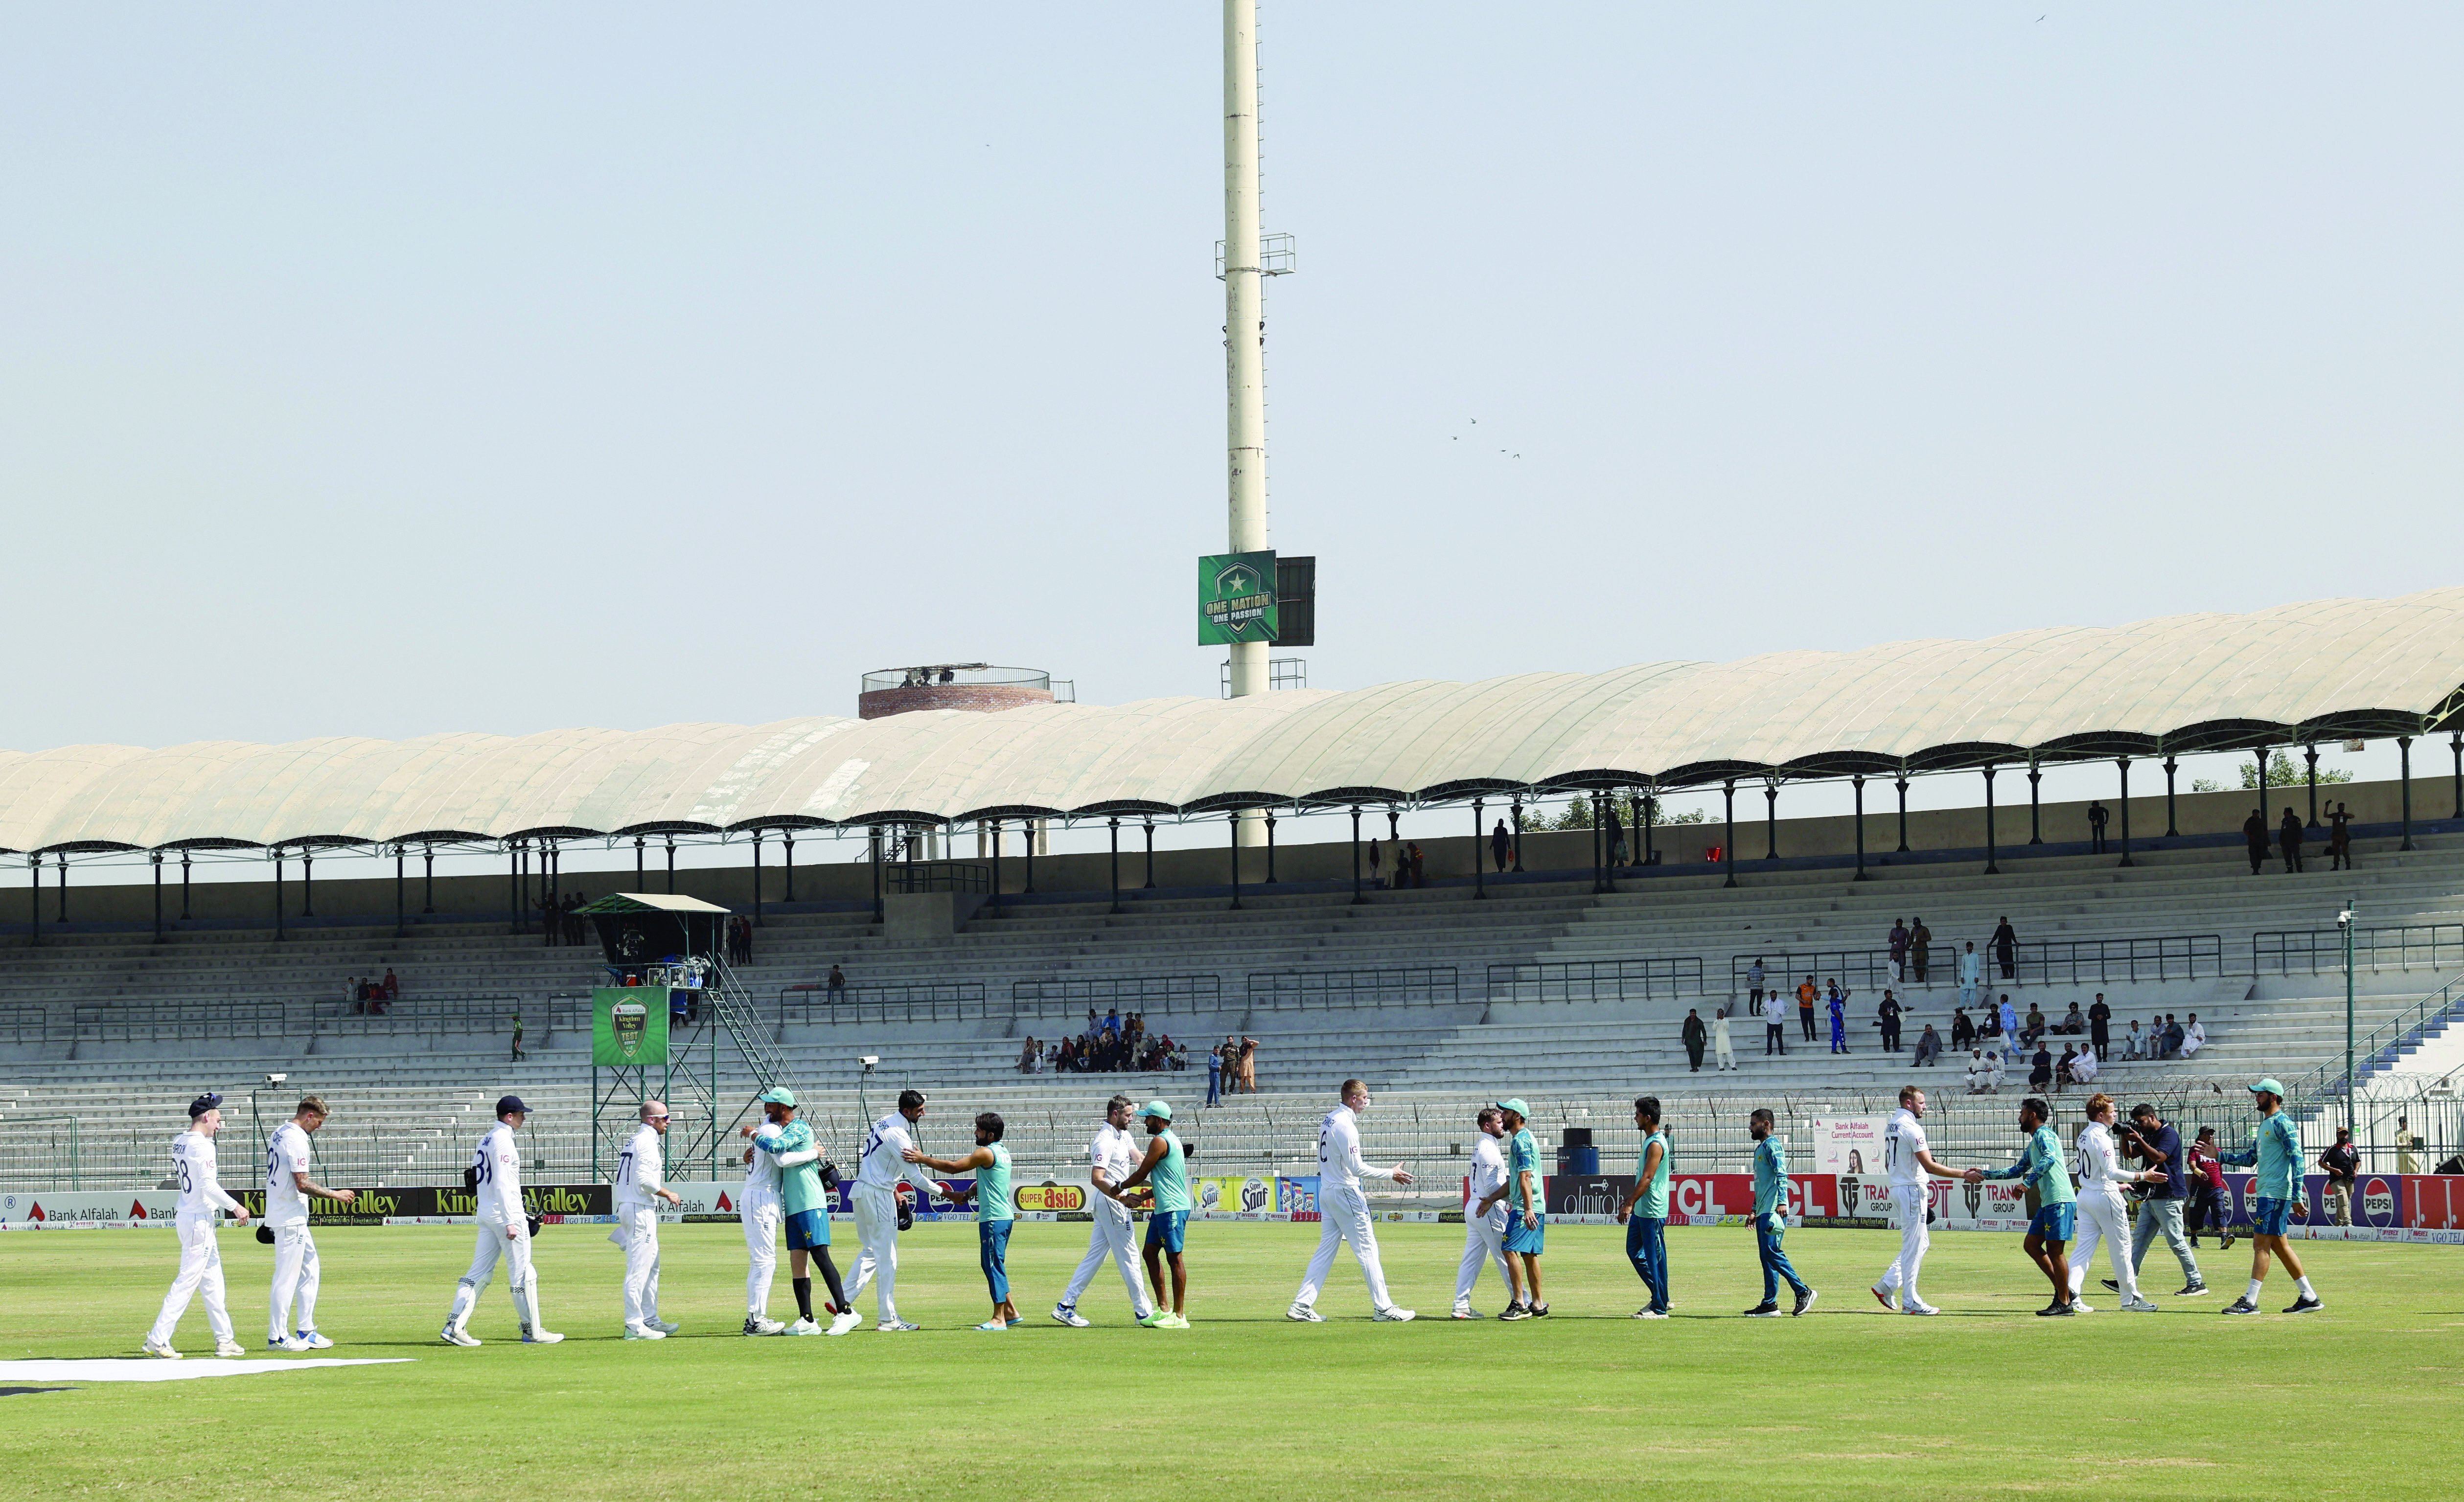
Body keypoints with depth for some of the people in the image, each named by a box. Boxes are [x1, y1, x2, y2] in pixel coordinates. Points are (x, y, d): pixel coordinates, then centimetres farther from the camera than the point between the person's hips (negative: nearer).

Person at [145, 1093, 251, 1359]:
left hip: (186, 1216, 10)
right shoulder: (202, 1145, -16)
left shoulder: (179, 1142, 9)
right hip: (200, 1219, -10)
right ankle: (158, 1339, -9)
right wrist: (235, 1207, -16)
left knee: (212, 1281, 13)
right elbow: (209, 1185, -22)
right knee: (188, 1280, -8)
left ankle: (224, 1339, 17)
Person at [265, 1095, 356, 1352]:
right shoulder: (297, 1139, -17)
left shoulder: (278, 1134, 14)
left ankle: (306, 1332, 18)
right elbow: (302, 1184, -22)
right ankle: (278, 1336, -1)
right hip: (291, 1219, -10)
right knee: (287, 1276, -5)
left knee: (309, 1266, 15)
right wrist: (335, 1195, -12)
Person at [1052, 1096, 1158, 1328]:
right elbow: (1097, 1178, -26)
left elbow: (1139, 1159, 5)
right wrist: (1122, 1198, -32)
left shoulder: (1122, 1135, 14)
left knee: (1095, 1256, 9)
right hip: (1111, 1203, -10)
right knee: (1128, 1258, -4)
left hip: (1114, 1202, 10)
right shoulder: (1105, 1141, -17)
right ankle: (1143, 1312, 1)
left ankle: (1066, 1306, 9)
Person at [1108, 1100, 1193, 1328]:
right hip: (1163, 1207, 11)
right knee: (1150, 1253, 13)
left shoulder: (1160, 1142, -13)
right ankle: (1164, 1308, 16)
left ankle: (1179, 1315, -6)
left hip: (1172, 1208, -11)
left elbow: (1141, 1174, -11)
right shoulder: (1171, 1140, 18)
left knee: (1174, 1258, -7)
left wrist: (1120, 1187, 4)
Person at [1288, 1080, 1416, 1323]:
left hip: (1327, 1191, 9)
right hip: (1345, 1192, -9)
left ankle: (1301, 1305, 6)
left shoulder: (1329, 1120, 12)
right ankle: (1383, 1307, -2)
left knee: (1326, 1249, 10)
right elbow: (1356, 1167, -21)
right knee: (1367, 1248, -4)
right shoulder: (1344, 1124, -18)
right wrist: (1391, 1174, -15)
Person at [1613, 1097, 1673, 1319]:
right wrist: (1628, 1201, 26)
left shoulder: (1656, 1145, -16)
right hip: (1641, 1211, 11)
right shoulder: (1649, 1141, 15)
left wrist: (1630, 1205, -25)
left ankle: (1659, 1308, 1)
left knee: (1655, 1258, -5)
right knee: (1634, 1251, 14)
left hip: (1652, 1212, -11)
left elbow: (1647, 1178, -23)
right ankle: (1660, 1298, 21)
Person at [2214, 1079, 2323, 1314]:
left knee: (2261, 1244, -10)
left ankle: (2250, 1301, -12)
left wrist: (2297, 1195, -21)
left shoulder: (2282, 1123, -10)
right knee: (2279, 1245, 11)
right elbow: (2250, 1159, 25)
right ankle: (2309, 1297, 15)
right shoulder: (2266, 1125, 21)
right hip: (2267, 1194, 10)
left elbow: (2297, 1158, -16)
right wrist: (2219, 1156, 16)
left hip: (2276, 1195, -10)